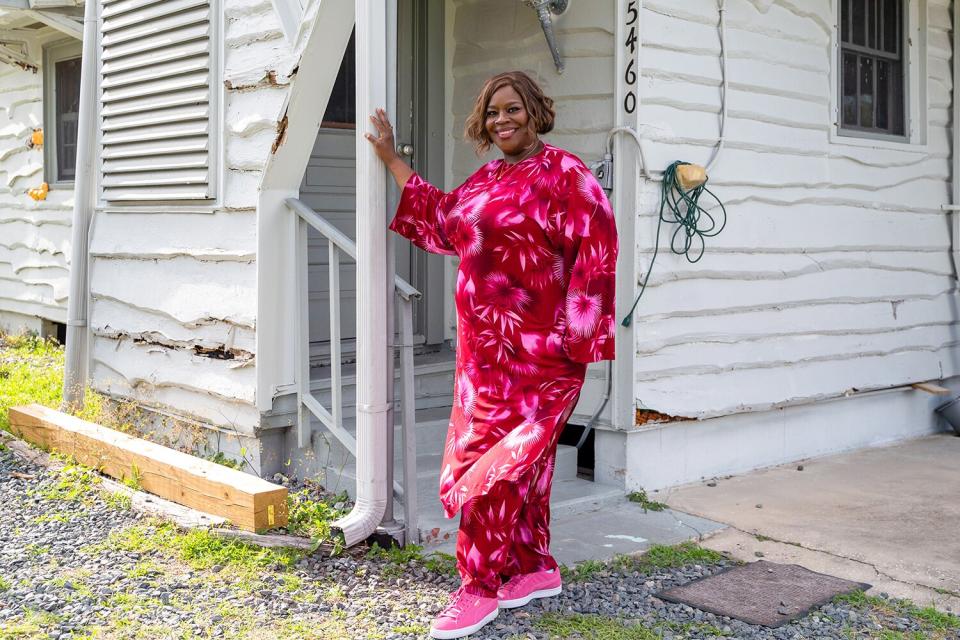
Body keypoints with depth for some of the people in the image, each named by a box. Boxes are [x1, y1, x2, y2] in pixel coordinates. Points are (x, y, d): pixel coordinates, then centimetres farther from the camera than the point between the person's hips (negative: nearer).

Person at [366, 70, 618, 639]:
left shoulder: (561, 173, -9)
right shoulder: (485, 180, 15)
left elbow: (596, 251, -14)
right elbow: (440, 222, 22)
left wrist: (578, 336, -18)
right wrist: (392, 160, 24)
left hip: (539, 351, -8)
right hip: (485, 349, 8)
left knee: (497, 463, -6)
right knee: (520, 458, 14)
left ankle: (480, 589, 4)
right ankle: (537, 568, 27)